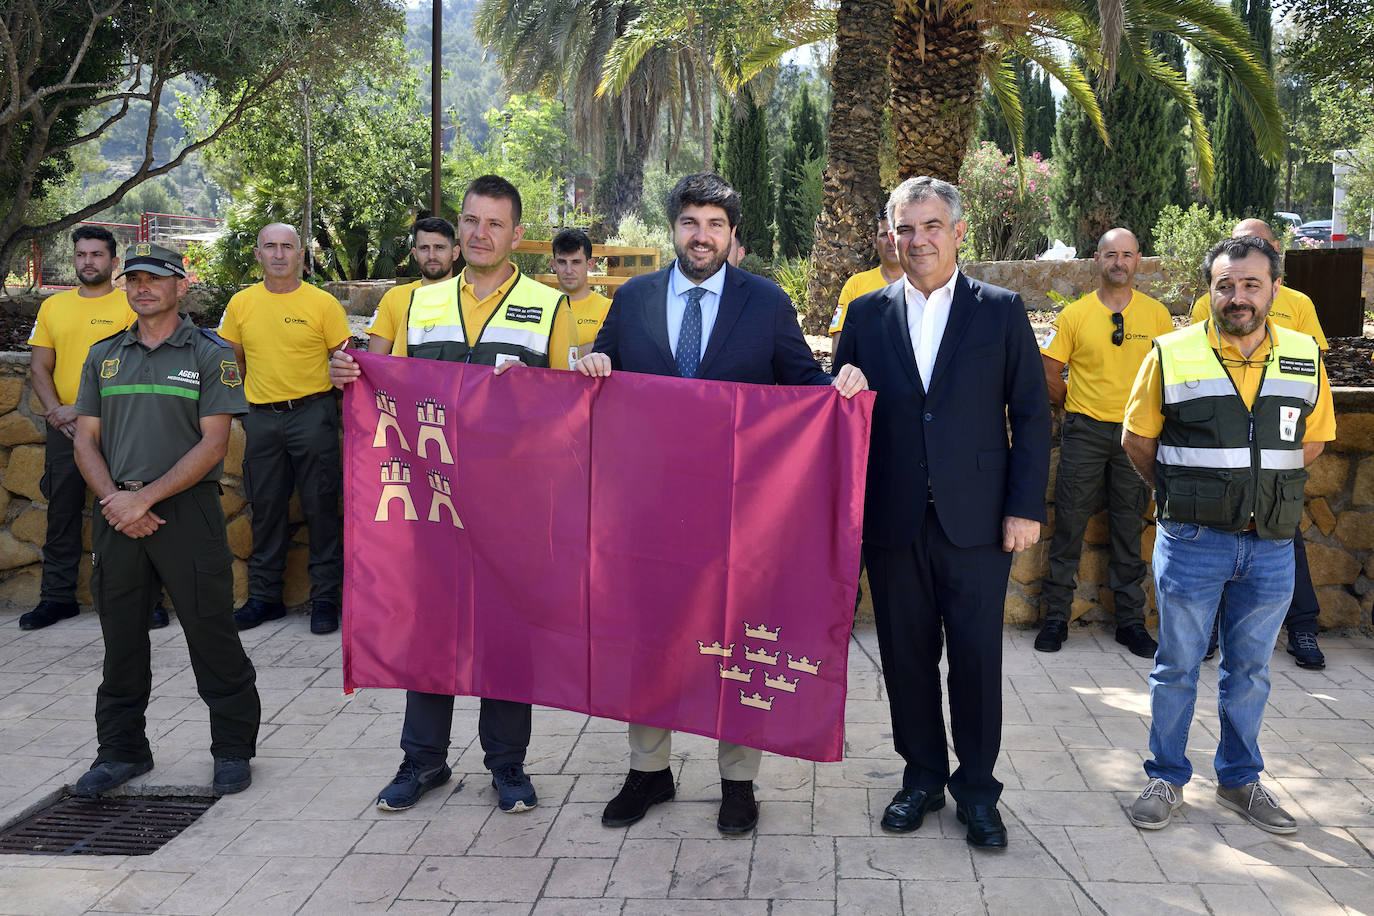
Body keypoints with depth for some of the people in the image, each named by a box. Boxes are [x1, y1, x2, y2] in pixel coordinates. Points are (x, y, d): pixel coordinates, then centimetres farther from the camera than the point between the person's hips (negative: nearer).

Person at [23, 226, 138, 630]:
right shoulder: (53, 306, 13)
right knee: (62, 513, 10)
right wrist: (55, 410, -5)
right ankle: (58, 597, 20)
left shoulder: (131, 305, -2)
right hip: (64, 428, 5)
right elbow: (39, 368, 12)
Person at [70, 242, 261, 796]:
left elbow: (213, 444, -8)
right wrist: (115, 500, -8)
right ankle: (121, 750, 24)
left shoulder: (210, 354, 0)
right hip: (116, 515, 4)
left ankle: (233, 749, 13)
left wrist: (145, 498, -14)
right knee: (121, 637, 11)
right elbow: (86, 440, 10)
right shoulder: (104, 356, 14)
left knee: (212, 634, 0)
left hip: (186, 510, -4)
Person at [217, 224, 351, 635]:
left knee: (321, 507, 0)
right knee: (266, 509, 10)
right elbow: (234, 360, 18)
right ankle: (264, 596, 20)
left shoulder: (323, 303, -3)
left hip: (312, 414, -3)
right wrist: (243, 400, 12)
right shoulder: (241, 304, 6)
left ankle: (325, 598, 9)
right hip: (261, 417, 3)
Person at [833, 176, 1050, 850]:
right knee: (906, 657, 10)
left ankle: (976, 788, 22)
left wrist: (1026, 506, -5)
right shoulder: (865, 314, 7)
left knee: (977, 660, 5)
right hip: (892, 522, 2)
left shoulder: (1001, 311, 3)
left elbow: (1030, 413, 2)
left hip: (976, 519, -1)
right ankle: (922, 777, 27)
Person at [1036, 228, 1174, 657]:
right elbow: (1049, 372, 2)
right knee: (1069, 525, 2)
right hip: (1084, 431, -1)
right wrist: (1074, 404, 6)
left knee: (1129, 529, 9)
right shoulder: (1075, 314, -2)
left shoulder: (1156, 314, 3)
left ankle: (1131, 621, 19)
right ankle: (1056, 617, 12)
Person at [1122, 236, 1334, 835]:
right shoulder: (1172, 355, -6)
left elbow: (1312, 440, 15)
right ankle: (1166, 778, 22)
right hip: (1192, 540, -2)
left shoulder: (1304, 357, 2)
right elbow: (1137, 439, 4)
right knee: (1177, 666, 7)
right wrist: (1181, 495, 8)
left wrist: (1262, 488, 8)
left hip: (1271, 544, 3)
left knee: (1250, 669, 14)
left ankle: (1240, 780, 29)